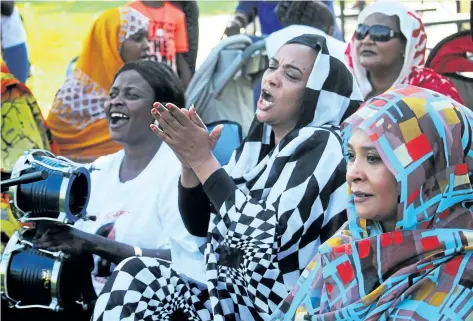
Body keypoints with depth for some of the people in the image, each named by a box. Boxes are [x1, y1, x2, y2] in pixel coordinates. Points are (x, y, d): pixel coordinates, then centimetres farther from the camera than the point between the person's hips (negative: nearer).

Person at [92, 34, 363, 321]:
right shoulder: (259, 143, 11)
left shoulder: (321, 148, -11)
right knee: (133, 274, -11)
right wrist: (191, 163, -6)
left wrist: (204, 160, -18)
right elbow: (201, 230, 11)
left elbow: (266, 238, -23)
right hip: (234, 291, 7)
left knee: (136, 279, -17)